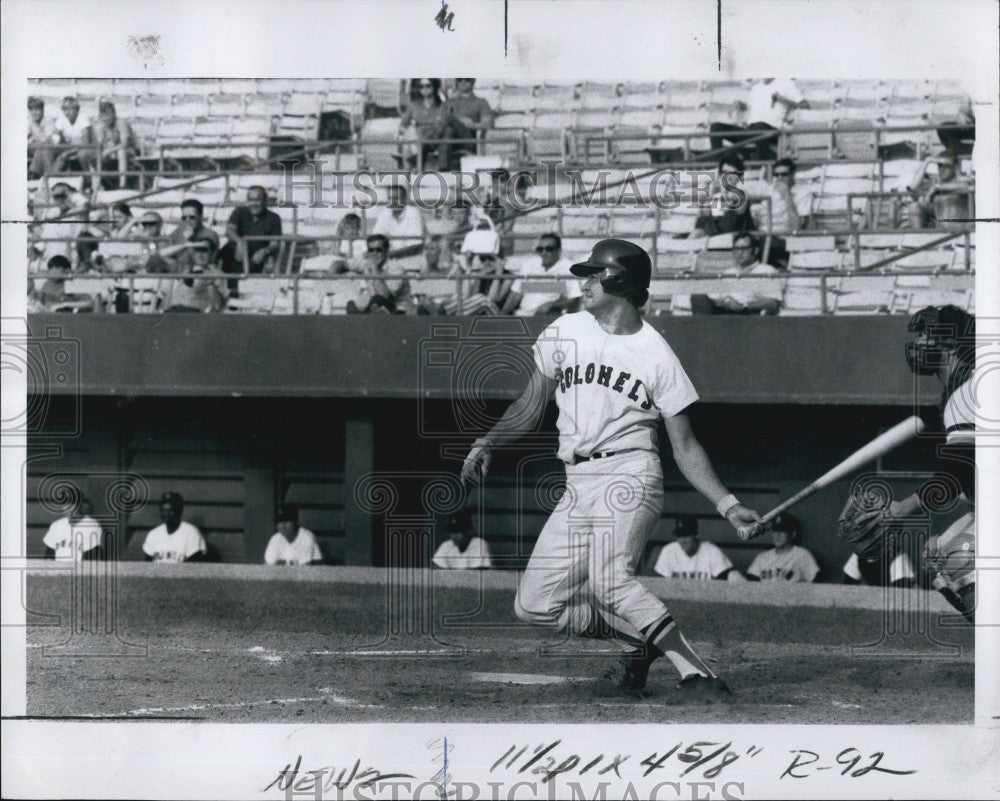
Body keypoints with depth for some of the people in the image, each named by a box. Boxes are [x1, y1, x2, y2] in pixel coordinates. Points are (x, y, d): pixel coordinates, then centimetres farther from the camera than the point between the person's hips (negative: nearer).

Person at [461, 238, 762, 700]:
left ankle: (696, 674, -28)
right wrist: (487, 444, 5)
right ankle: (640, 639, 16)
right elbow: (532, 405, 20)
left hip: (629, 475, -6)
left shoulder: (656, 355, 1)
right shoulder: (564, 332, 12)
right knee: (534, 605, -1)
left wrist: (727, 505, -8)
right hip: (578, 487, 6)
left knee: (609, 580, -31)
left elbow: (685, 448, 3)